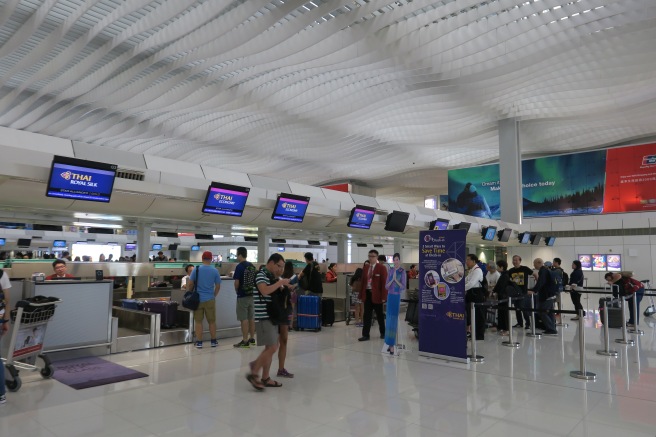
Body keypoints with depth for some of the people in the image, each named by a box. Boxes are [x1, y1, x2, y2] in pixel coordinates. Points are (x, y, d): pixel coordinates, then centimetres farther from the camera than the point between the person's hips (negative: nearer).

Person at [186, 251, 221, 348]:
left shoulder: (196, 269, -4)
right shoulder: (215, 271, -3)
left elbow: (190, 284, -2)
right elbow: (218, 286, 2)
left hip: (198, 299, 0)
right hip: (210, 299, 0)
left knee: (198, 321, 7)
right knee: (212, 321, 11)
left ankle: (199, 343, 9)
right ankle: (213, 341, 19)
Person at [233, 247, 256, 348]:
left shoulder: (239, 267, -14)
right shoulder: (252, 266, 7)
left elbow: (237, 282, -15)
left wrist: (236, 290, 4)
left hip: (242, 296, -7)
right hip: (252, 294, 7)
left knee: (244, 319, -3)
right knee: (251, 318, 13)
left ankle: (245, 341, 0)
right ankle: (252, 338, 21)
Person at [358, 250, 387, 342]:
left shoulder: (381, 268, -6)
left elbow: (384, 283, -10)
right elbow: (363, 281, 12)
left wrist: (383, 296, -15)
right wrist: (361, 294, 5)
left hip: (377, 295, -4)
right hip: (367, 294, 4)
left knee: (379, 315, 10)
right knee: (367, 316, 3)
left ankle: (383, 333, 28)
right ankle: (365, 335, 6)